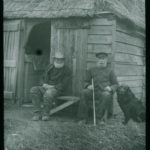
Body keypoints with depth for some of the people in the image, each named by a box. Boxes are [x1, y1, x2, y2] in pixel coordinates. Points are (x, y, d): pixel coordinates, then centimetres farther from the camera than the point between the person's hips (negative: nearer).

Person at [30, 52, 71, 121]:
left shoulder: (66, 70, 0)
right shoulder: (50, 67, 15)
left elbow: (63, 85, -8)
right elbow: (44, 78, 16)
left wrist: (52, 87, -17)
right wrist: (44, 84, -7)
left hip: (56, 89, -5)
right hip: (46, 88, 5)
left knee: (48, 93, -39)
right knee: (34, 90, -23)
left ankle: (45, 113, -19)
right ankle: (37, 112, -24)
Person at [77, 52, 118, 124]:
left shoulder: (110, 71, 16)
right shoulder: (91, 70, 21)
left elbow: (115, 84, 14)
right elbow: (86, 81, 22)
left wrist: (110, 88, -9)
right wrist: (88, 86, -2)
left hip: (104, 91, -1)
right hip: (93, 90, 2)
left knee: (106, 95, -38)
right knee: (84, 92, -31)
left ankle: (99, 117, -29)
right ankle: (83, 118, -27)